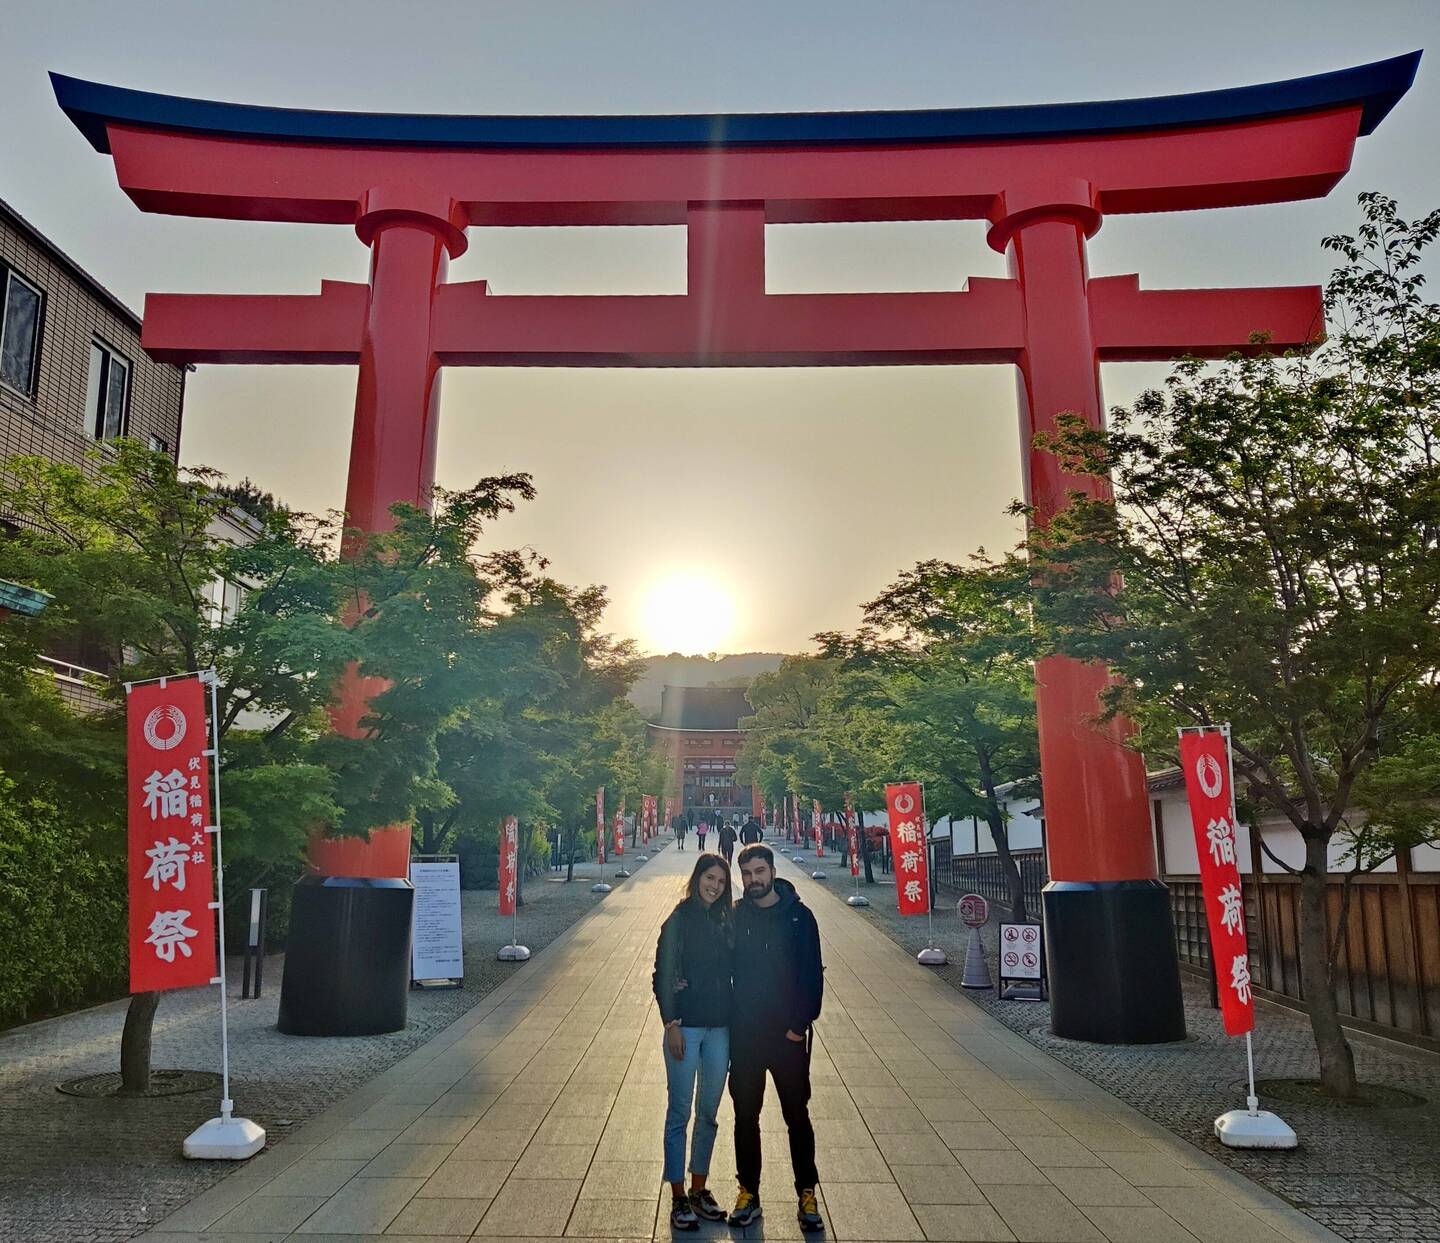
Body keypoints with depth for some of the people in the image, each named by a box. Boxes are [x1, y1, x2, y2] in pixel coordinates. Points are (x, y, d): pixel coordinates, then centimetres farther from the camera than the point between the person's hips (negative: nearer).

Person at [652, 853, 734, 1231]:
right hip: (685, 1026, -4)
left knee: (708, 1112, 13)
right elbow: (663, 976, -7)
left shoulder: (726, 921, 6)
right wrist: (671, 1024, -12)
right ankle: (678, 1197, 14)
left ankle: (699, 1189, 27)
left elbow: (731, 972, 9)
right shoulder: (678, 921, -6)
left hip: (720, 1028, 4)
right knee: (680, 1113, 3)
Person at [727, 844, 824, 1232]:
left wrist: (801, 1023, -11)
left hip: (788, 1035, -2)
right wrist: (727, 1019, -3)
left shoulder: (798, 915, -6)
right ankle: (748, 1193, 25)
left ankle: (807, 1193, 21)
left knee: (797, 1116, 8)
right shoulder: (734, 916, 0)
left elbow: (812, 974, -6)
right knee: (746, 1116, 12)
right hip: (743, 1035, 2)